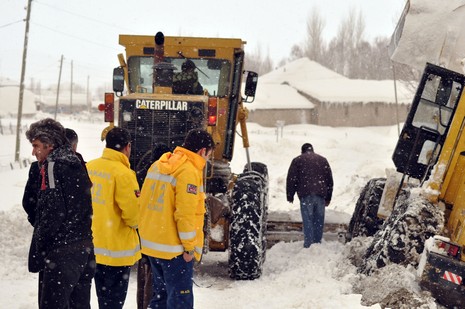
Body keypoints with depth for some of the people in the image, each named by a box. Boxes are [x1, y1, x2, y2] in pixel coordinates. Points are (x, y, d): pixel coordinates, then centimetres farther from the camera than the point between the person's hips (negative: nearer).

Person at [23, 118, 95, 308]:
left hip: (60, 251, -9)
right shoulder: (76, 165, 14)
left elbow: (53, 211, -18)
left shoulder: (53, 166, -12)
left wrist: (40, 245, -6)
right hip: (83, 248, 9)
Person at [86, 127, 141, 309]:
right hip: (117, 248, -7)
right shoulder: (123, 173, -20)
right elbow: (133, 212, -19)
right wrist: (134, 223, 1)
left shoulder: (89, 167, 1)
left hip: (94, 245, 7)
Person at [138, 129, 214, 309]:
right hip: (174, 248, -8)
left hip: (151, 244, 8)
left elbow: (144, 202, 14)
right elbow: (185, 214, -20)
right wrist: (190, 246, -12)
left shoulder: (157, 166, 10)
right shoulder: (189, 172, -16)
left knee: (161, 294, 18)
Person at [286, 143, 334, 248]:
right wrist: (328, 198, 23)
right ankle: (317, 242, 12)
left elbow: (291, 179, 4)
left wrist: (290, 196, 10)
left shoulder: (297, 160, 10)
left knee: (307, 220, -4)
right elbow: (330, 179, 19)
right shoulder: (322, 160, 19)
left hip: (306, 194, -3)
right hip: (320, 194, 3)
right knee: (319, 220, 9)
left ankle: (308, 244, -11)